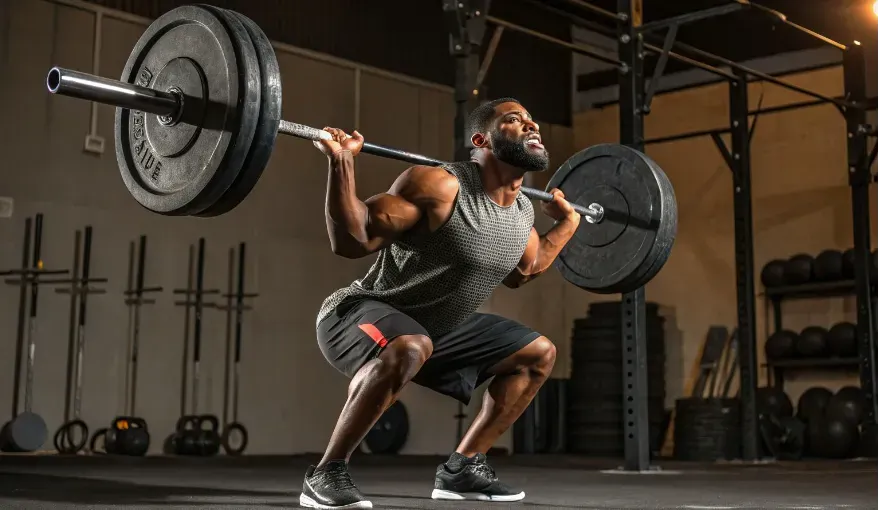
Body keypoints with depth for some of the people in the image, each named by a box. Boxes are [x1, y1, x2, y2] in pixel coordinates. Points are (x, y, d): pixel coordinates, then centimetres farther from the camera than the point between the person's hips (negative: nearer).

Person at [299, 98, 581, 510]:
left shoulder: (522, 211, 1)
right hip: (359, 314, -9)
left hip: (437, 326, 9)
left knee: (539, 354, 13)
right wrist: (341, 163, -36)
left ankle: (461, 468, 15)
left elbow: (519, 273, 22)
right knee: (408, 348, -43)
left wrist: (567, 223, 20)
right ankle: (325, 474, -24)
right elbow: (351, 241, -26)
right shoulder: (441, 186, -25)